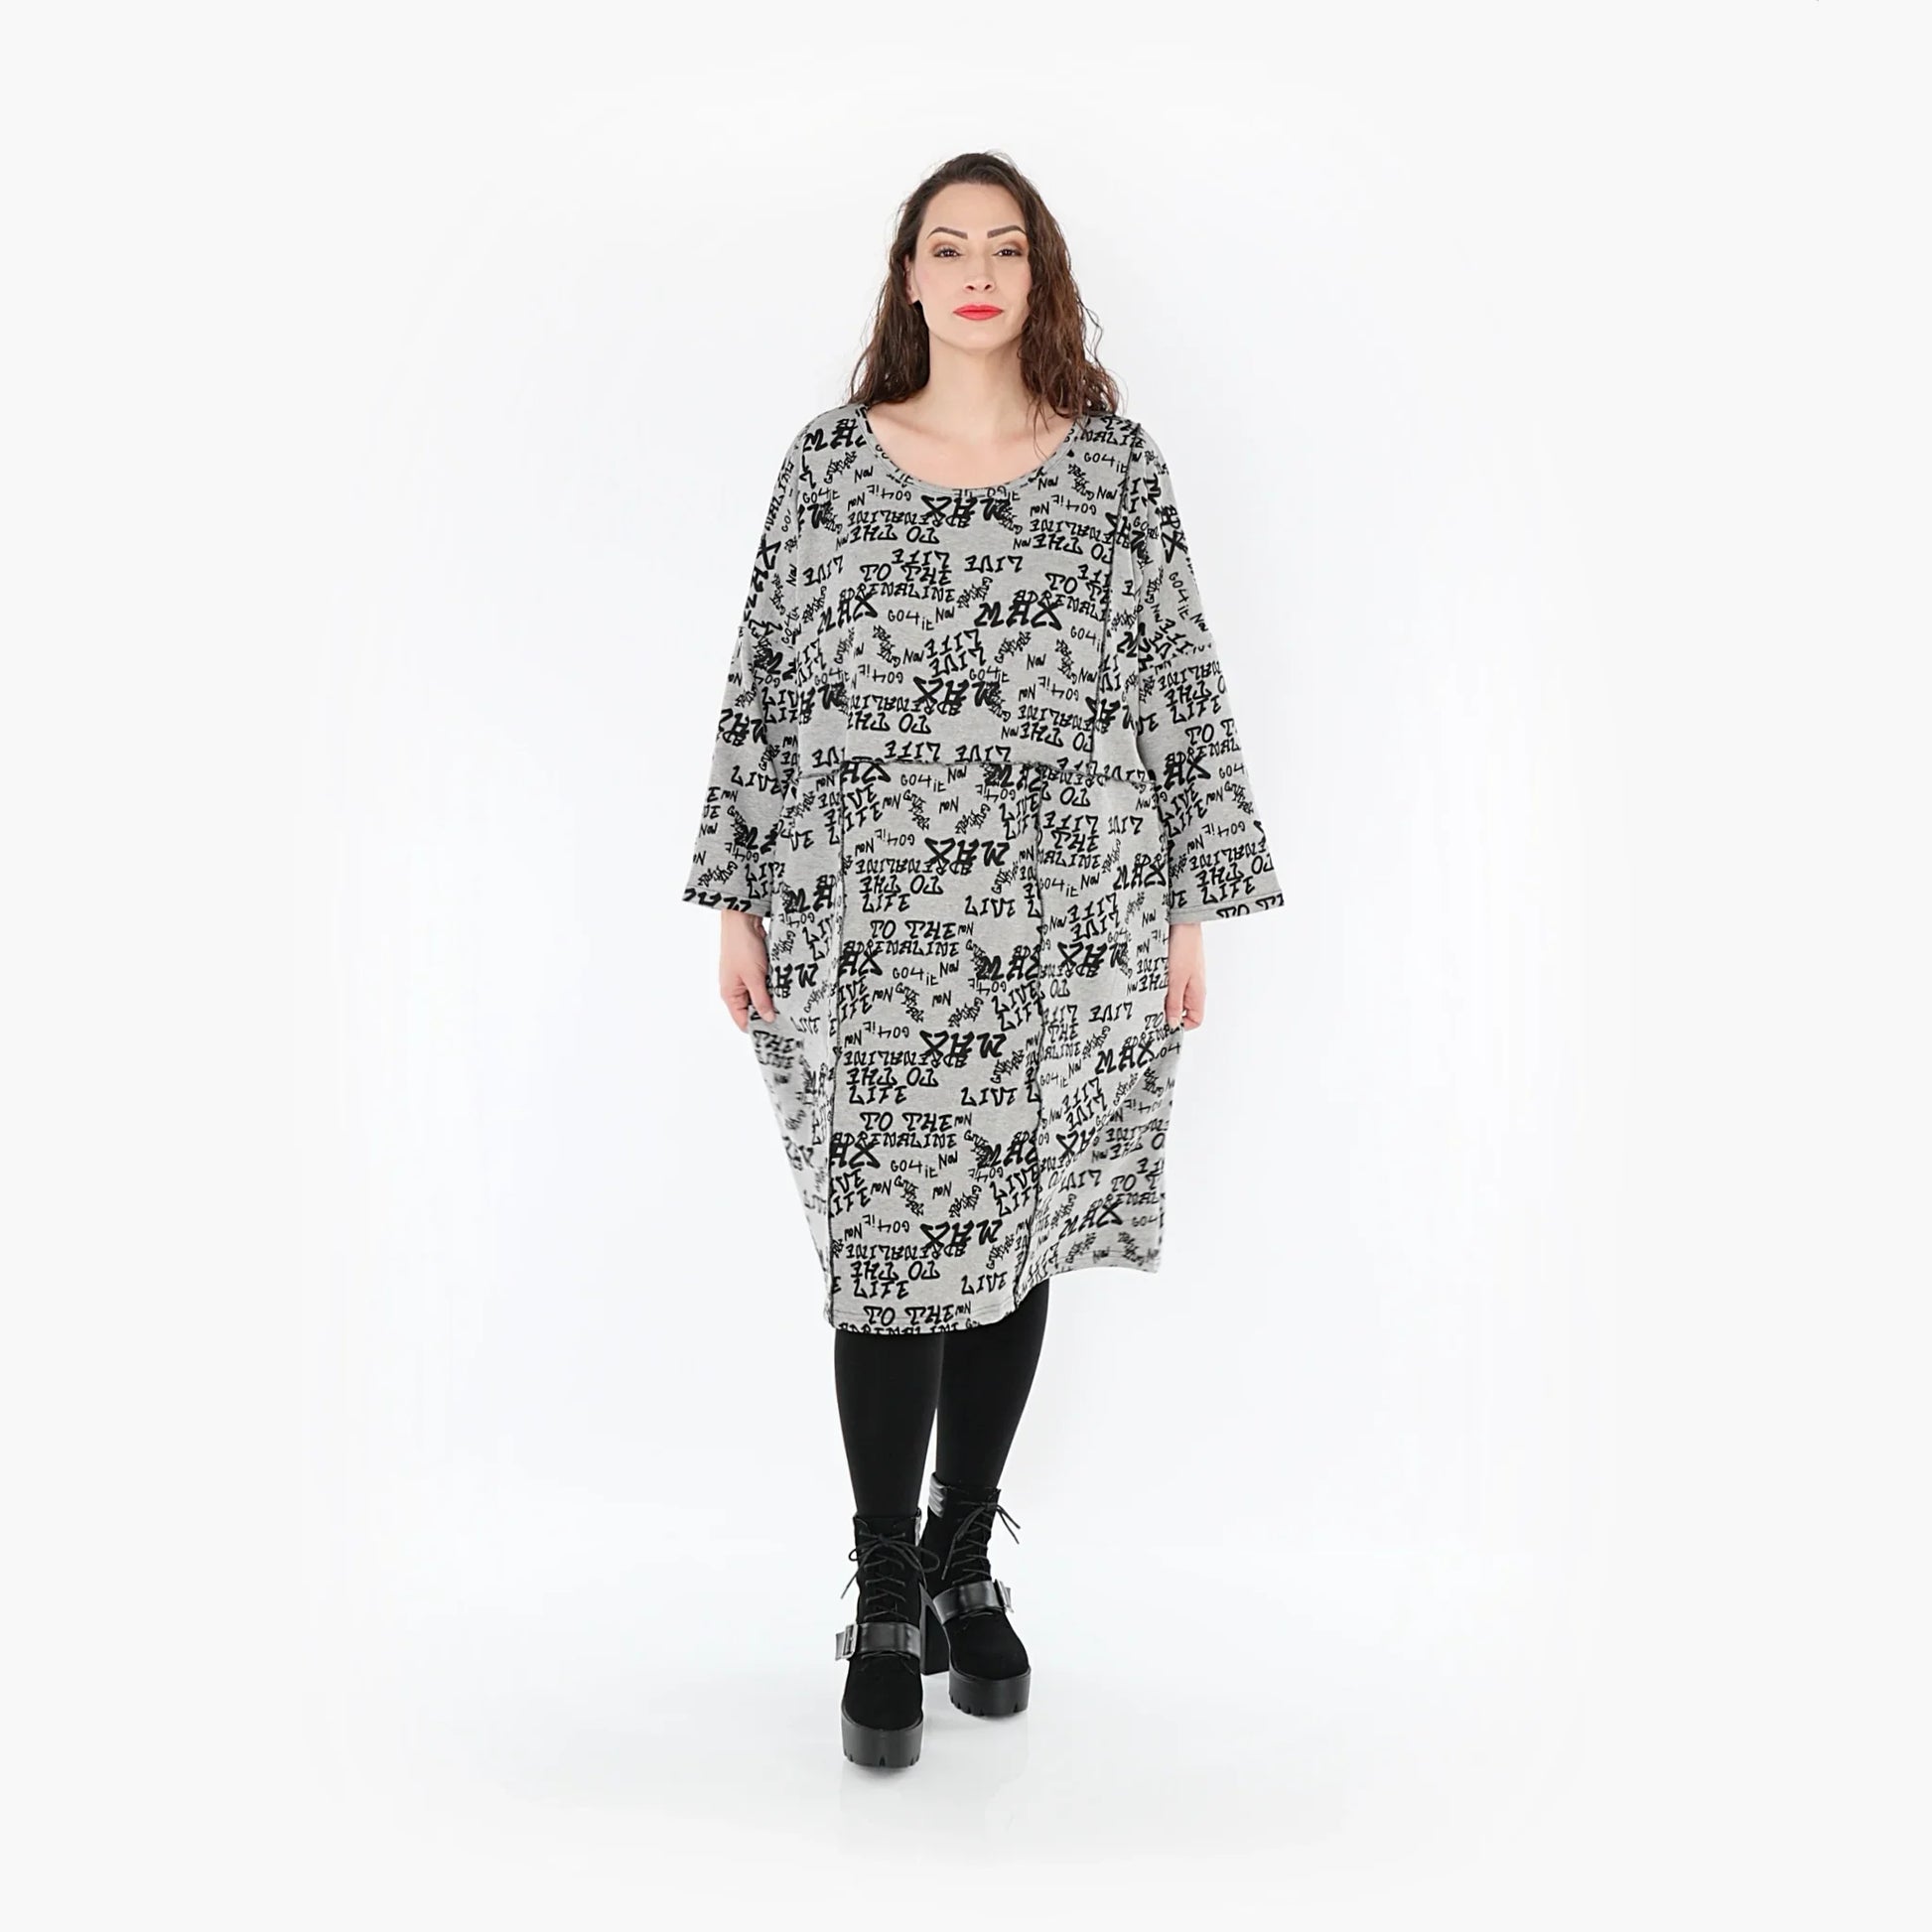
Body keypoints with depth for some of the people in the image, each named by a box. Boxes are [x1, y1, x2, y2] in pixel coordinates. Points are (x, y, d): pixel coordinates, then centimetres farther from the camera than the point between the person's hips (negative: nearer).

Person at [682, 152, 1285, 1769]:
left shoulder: (1117, 464, 7)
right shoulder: (831, 460, 7)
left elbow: (1185, 691, 6)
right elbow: (766, 683, 6)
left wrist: (1194, 905, 1)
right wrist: (738, 898, 2)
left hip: (1067, 941, 1)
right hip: (872, 936, -1)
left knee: (1016, 1242, 10)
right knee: (890, 1251, 0)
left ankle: (967, 1560, 30)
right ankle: (888, 1603, 17)